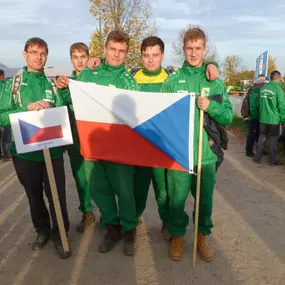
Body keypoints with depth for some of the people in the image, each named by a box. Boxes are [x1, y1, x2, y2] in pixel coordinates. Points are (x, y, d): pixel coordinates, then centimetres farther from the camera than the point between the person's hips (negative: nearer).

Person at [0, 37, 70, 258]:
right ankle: (42, 230, 37)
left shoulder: (53, 83, 5)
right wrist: (28, 108, -17)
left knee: (57, 196, 5)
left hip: (52, 150, 0)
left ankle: (59, 234, 25)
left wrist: (51, 112, -15)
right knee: (34, 195, 16)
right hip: (24, 151, 1)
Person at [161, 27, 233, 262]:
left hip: (206, 153, 2)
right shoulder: (172, 81, 1)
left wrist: (211, 107, -15)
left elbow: (228, 117, 1)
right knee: (177, 198, 9)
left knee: (205, 198, 13)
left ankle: (202, 236, 36)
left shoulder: (215, 82, 5)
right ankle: (178, 235, 32)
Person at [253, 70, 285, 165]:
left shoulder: (263, 88, 6)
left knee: (261, 137, 12)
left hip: (263, 118, 5)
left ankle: (257, 158, 16)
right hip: (274, 119, -5)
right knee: (273, 139, 5)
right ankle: (273, 160, 14)